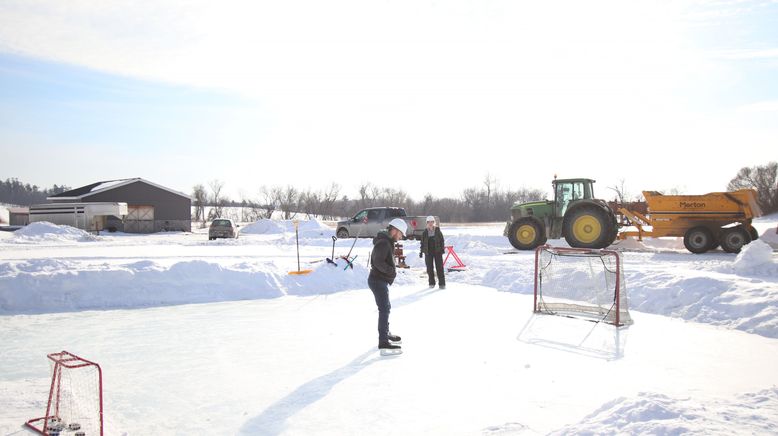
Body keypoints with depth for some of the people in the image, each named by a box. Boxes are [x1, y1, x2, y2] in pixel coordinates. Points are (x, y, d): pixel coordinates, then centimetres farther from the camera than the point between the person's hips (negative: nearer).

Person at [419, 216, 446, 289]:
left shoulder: (438, 230, 2)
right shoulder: (425, 232, 6)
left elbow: (442, 240, 4)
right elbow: (422, 242, 10)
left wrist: (442, 248, -5)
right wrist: (421, 251, 7)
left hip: (437, 251, -2)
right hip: (428, 252, 2)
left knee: (439, 267, -4)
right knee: (429, 268, 4)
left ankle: (442, 283, -2)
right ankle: (431, 283, 16)